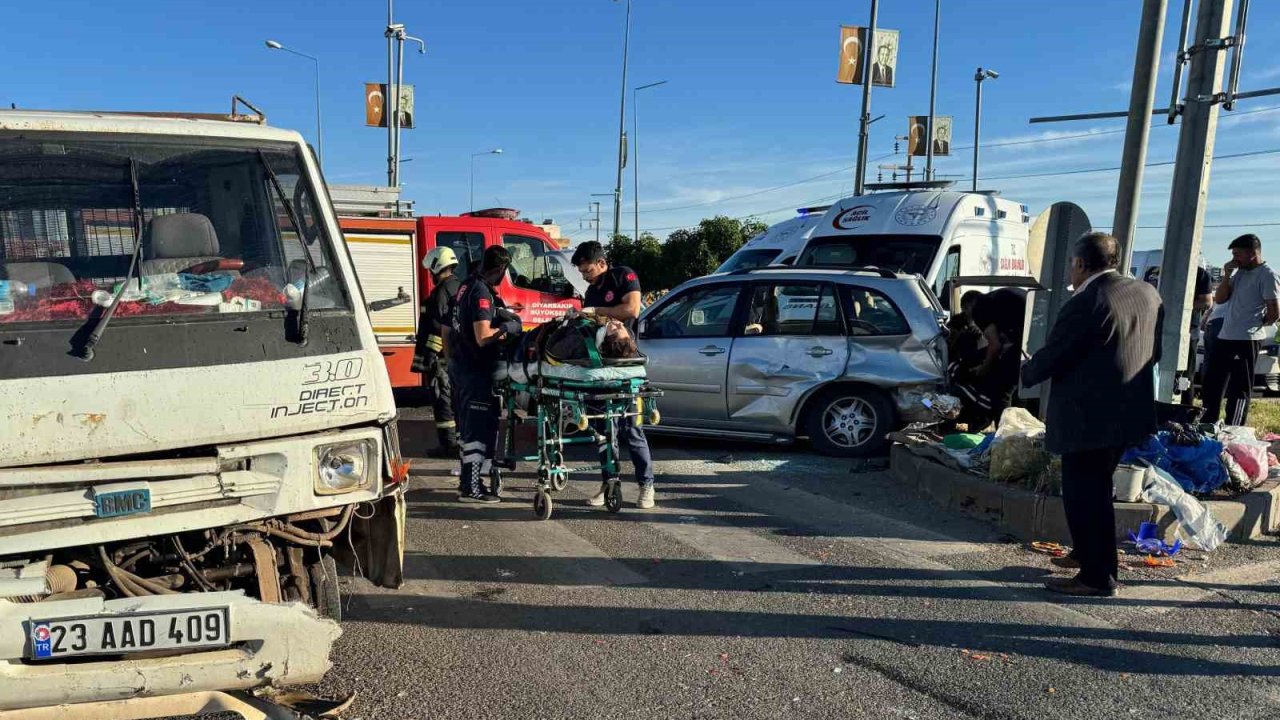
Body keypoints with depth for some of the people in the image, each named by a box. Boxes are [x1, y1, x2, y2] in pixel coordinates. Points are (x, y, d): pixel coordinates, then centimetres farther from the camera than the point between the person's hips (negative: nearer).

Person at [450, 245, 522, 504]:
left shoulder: (468, 285, 11)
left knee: (469, 425, 15)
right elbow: (482, 337, -25)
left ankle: (470, 480, 23)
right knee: (480, 426, -4)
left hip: (460, 364, 10)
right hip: (475, 368, -10)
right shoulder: (482, 292, -19)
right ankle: (471, 487, -1)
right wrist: (507, 328, -12)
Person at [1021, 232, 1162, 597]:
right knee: (1096, 490, 23)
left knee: (1084, 496, 2)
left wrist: (1025, 374, 4)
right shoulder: (1148, 294, 6)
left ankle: (1097, 576, 9)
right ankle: (1090, 554, 36)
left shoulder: (1083, 306, -21)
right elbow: (1155, 352, 16)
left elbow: (1051, 356, -15)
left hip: (1090, 419, -9)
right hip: (1130, 413, 9)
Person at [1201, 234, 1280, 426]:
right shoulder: (1239, 272, 13)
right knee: (1212, 384, 16)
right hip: (1224, 338, 8)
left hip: (1246, 342, -8)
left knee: (1239, 390, -2)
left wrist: (1255, 326, 2)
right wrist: (1227, 276, 1)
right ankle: (1206, 426, 28)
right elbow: (1219, 299, 13)